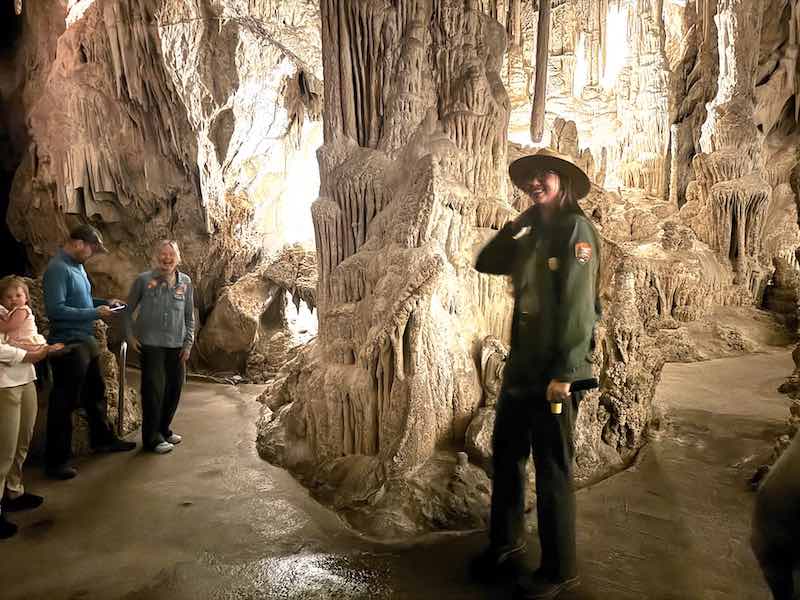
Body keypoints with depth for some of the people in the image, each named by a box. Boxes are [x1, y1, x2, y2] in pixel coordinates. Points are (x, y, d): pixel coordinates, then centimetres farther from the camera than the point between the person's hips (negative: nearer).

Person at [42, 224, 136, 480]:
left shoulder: (77, 266, 10)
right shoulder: (58, 269, -19)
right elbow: (55, 309, -25)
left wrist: (105, 302, 7)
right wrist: (95, 313, -21)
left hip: (85, 342, 10)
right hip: (68, 344, -10)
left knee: (95, 392, 21)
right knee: (64, 403, 0)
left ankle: (102, 438, 38)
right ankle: (56, 460, 12)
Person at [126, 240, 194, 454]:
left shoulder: (185, 282, 5)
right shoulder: (144, 280, -4)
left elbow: (189, 316, 10)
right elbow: (128, 310, 6)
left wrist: (188, 343, 6)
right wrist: (130, 335, -2)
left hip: (176, 346, 4)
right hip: (151, 344, -4)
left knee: (174, 388, 10)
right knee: (154, 389, -3)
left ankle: (164, 429, 30)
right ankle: (152, 437, 10)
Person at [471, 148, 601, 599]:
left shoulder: (576, 228, -9)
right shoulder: (533, 235, 15)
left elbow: (578, 305, -17)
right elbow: (486, 263, 14)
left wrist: (563, 374, -20)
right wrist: (521, 220, 7)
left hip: (554, 372, -8)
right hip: (520, 367, 8)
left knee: (552, 470, 3)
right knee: (505, 455, 16)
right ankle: (505, 546, 35)